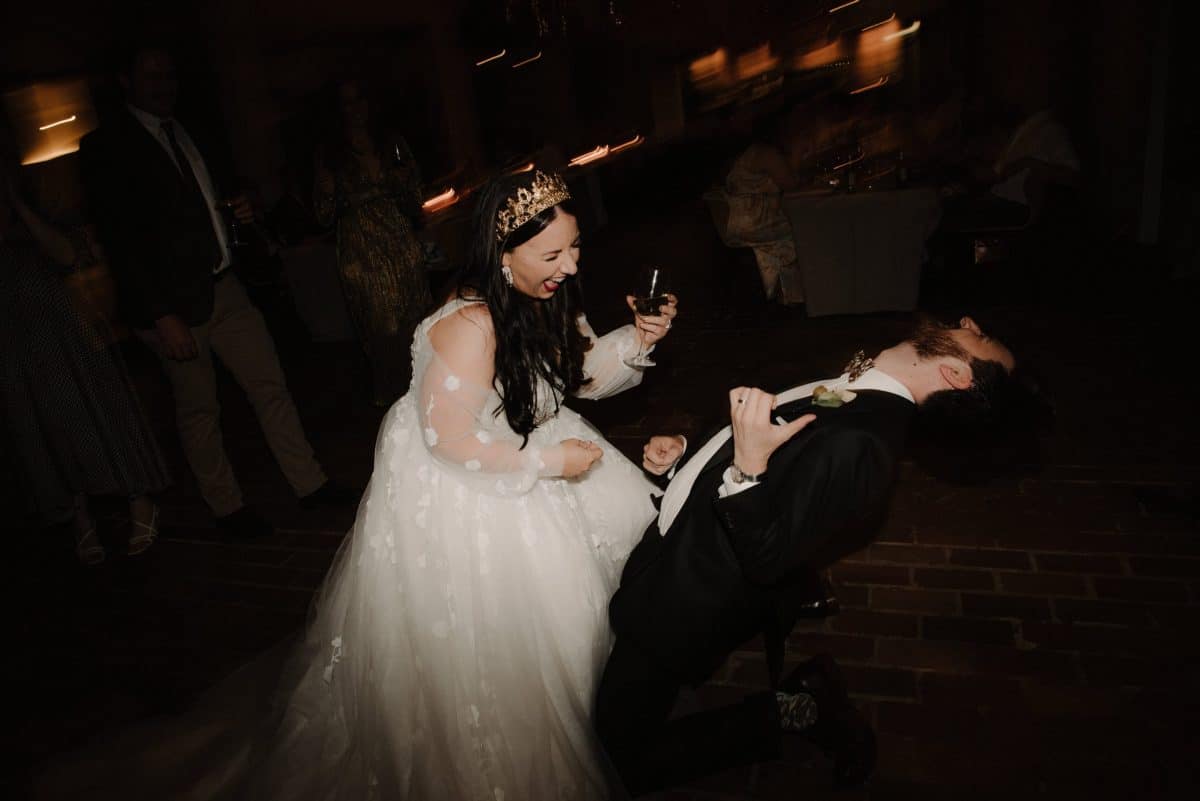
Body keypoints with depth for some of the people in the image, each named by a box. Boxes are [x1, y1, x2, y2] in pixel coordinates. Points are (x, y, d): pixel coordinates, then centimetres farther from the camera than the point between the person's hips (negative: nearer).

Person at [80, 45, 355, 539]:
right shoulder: (105, 147, -9)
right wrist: (162, 316, -19)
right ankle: (227, 508, 22)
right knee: (198, 409, 7)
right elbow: (121, 241, -14)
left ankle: (309, 484, 17)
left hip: (223, 287, 6)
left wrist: (238, 212, 1)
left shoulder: (185, 133, 13)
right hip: (171, 301, -6)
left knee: (270, 385, 6)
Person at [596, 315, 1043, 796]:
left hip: (682, 606, -8)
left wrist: (748, 465, -38)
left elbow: (766, 558, -28)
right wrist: (683, 452, -1)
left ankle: (795, 712, 10)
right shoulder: (856, 390, -4)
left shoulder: (860, 447, -30)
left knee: (626, 754, 3)